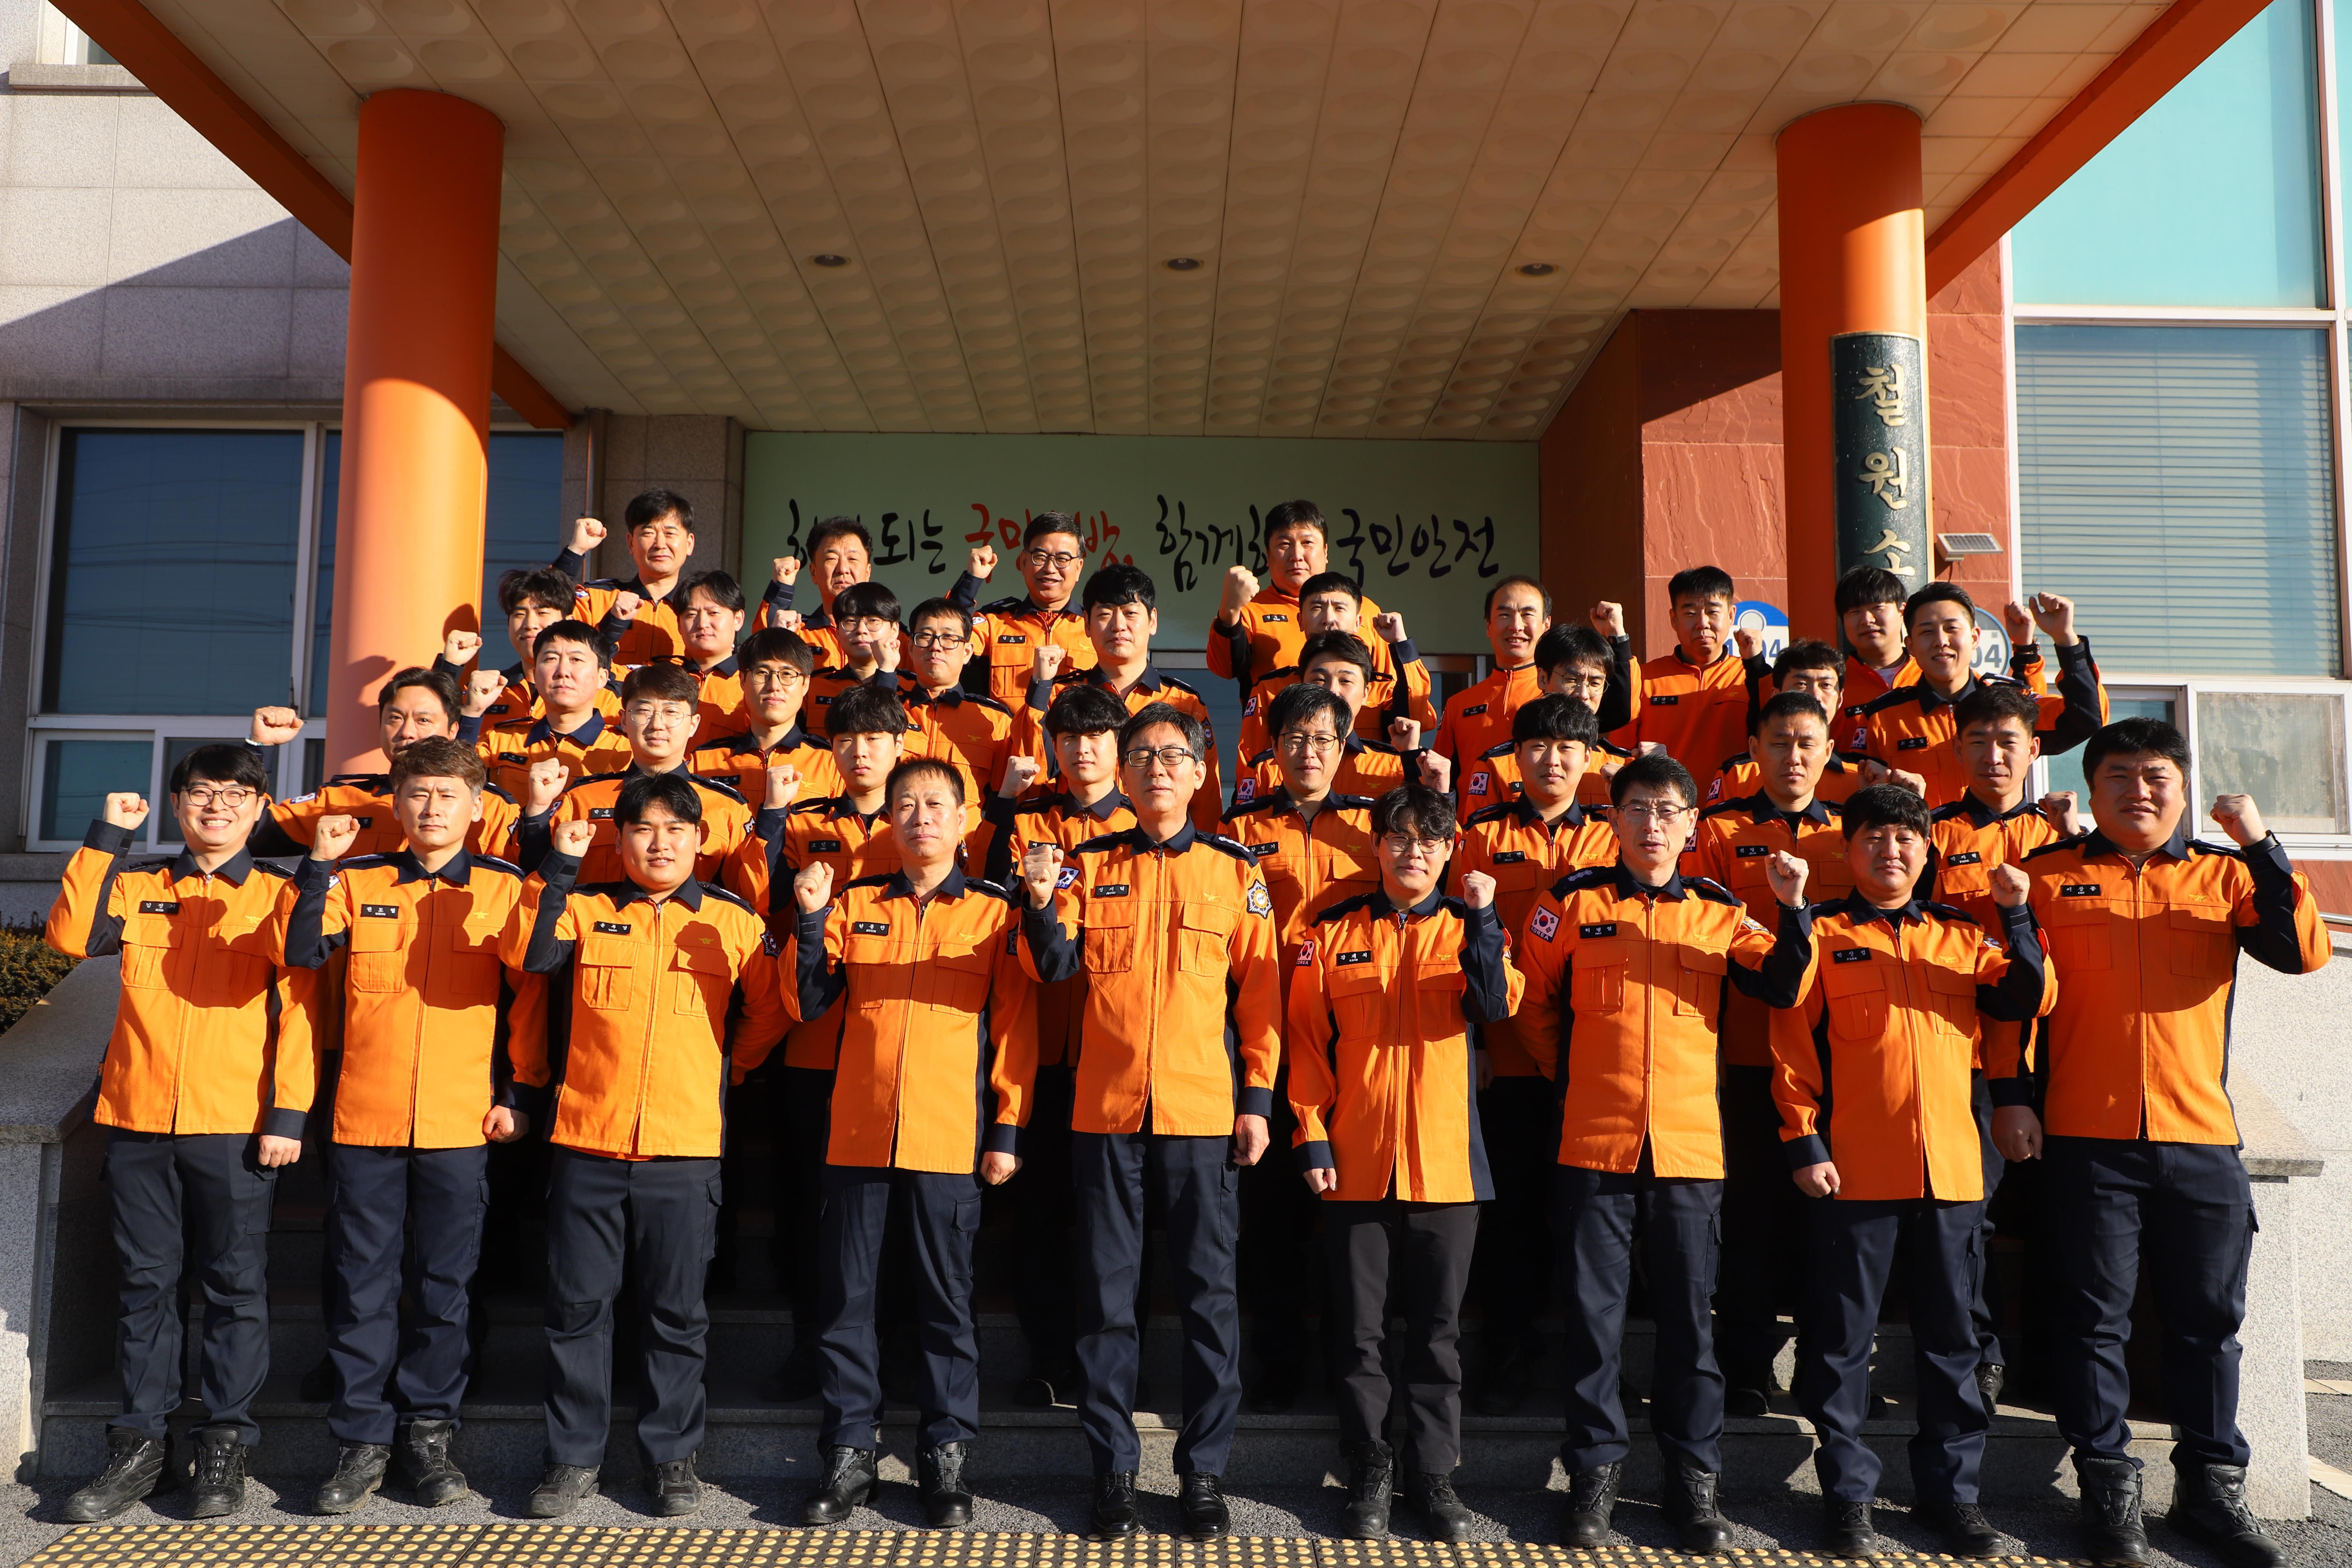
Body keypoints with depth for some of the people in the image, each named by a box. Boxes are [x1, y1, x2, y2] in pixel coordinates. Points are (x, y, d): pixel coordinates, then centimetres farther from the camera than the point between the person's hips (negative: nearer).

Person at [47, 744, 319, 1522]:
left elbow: (299, 1011, -2)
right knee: (146, 1282, 9)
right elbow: (70, 934, -7)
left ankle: (225, 1443, 13)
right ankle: (140, 1442, 19)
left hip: (236, 1125, -3)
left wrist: (288, 1113, -9)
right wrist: (106, 836, -6)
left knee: (236, 1285, 3)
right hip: (137, 1119, 3)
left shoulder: (278, 896, 3)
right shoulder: (138, 887, 12)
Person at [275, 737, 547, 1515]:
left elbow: (529, 997, 3)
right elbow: (299, 951, -7)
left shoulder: (505, 888, 3)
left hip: (461, 1124, -1)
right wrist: (317, 867, -16)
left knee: (444, 1284, 8)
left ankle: (429, 1429, 21)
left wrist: (522, 1093, -1)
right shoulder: (358, 881, 7)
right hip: (364, 1119, 1)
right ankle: (363, 1438, 18)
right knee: (362, 1283, 7)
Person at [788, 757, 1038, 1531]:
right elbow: (811, 1001, 3)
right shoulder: (854, 903, 9)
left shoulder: (995, 913, 3)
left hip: (950, 1138, -2)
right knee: (846, 1297, 7)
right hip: (857, 1132, 2)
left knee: (946, 1300, 6)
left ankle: (947, 1456, 18)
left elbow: (1015, 1029, 2)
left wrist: (1008, 1130, -2)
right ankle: (849, 1453, 20)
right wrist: (810, 920, -10)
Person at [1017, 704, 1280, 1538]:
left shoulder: (1235, 871, 4)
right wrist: (1042, 905, -22)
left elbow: (1259, 992, 5)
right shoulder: (1091, 865, 7)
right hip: (1106, 1108, 1)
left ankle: (1203, 1469, 18)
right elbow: (1054, 968, -3)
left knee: (1208, 1291, 5)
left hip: (1203, 1110, -1)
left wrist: (1258, 1099, -1)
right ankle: (1112, 1468, 20)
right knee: (1106, 1292, 7)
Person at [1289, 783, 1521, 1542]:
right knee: (1360, 1329, 8)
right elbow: (1308, 1042, 2)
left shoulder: (1471, 928, 5)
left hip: (1446, 1162, 0)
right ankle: (1368, 1474, 21)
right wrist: (1312, 1137, -5)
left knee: (1437, 1328, 9)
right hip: (1355, 1162, 0)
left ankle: (1433, 1473, 22)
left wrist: (1481, 918, -22)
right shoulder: (1334, 932, 3)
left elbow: (1496, 1006, -14)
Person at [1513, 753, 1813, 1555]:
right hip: (1594, 1142, -1)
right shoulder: (1573, 901, 3)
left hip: (1691, 1145, 1)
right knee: (1593, 1314, 6)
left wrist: (1793, 910, -17)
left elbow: (1782, 987, -5)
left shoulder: (1719, 910, 7)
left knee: (1689, 1316, 8)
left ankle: (1694, 1477, 21)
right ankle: (1596, 1468, 20)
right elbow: (1533, 1002, 13)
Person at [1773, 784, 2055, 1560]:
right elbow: (1791, 1041, -2)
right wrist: (1804, 1142, -9)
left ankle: (1950, 1488, 24)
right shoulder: (1823, 933, 3)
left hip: (1951, 1166, 3)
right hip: (1854, 1168, -3)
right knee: (1843, 1336, 3)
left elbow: (2028, 1001, 1)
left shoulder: (1962, 934, 13)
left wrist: (2017, 918, -10)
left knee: (1950, 1334, 11)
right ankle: (1847, 1492, 15)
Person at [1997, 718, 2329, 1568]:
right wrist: (2011, 1093, -4)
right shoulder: (2048, 874, 5)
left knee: (2208, 1319, 9)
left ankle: (2212, 1484, 22)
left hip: (2200, 1137, 2)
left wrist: (2261, 847, -12)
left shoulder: (2225, 874, 10)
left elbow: (2303, 951, -5)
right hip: (2086, 1138, -2)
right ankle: (2108, 1485, 14)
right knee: (2096, 1316, 4)